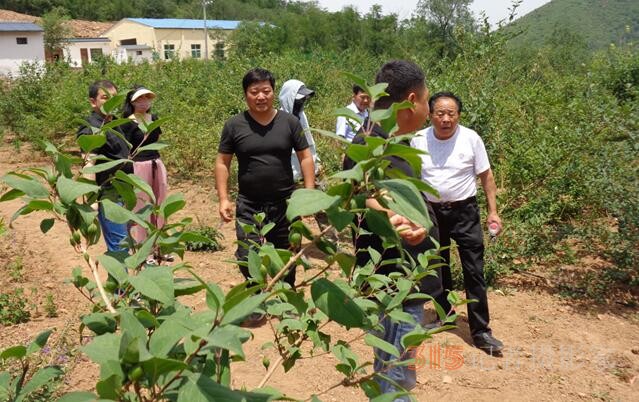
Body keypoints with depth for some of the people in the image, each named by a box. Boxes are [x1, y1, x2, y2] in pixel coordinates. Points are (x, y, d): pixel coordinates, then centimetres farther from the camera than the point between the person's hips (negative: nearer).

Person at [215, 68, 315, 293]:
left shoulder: (290, 122, 0)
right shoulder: (234, 125, -1)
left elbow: (305, 157, 3)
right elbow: (222, 163, 3)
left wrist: (309, 192, -4)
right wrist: (223, 199, -6)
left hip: (286, 203, 1)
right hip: (249, 206, 0)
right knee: (248, 261, -3)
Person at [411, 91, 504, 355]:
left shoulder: (470, 139, -10)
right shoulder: (419, 140, -5)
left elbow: (486, 176, -2)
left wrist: (493, 211, -5)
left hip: (464, 212, -2)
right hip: (431, 212, 3)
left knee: (474, 272, -3)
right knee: (437, 268, 17)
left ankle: (480, 331, 5)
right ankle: (445, 314, 37)